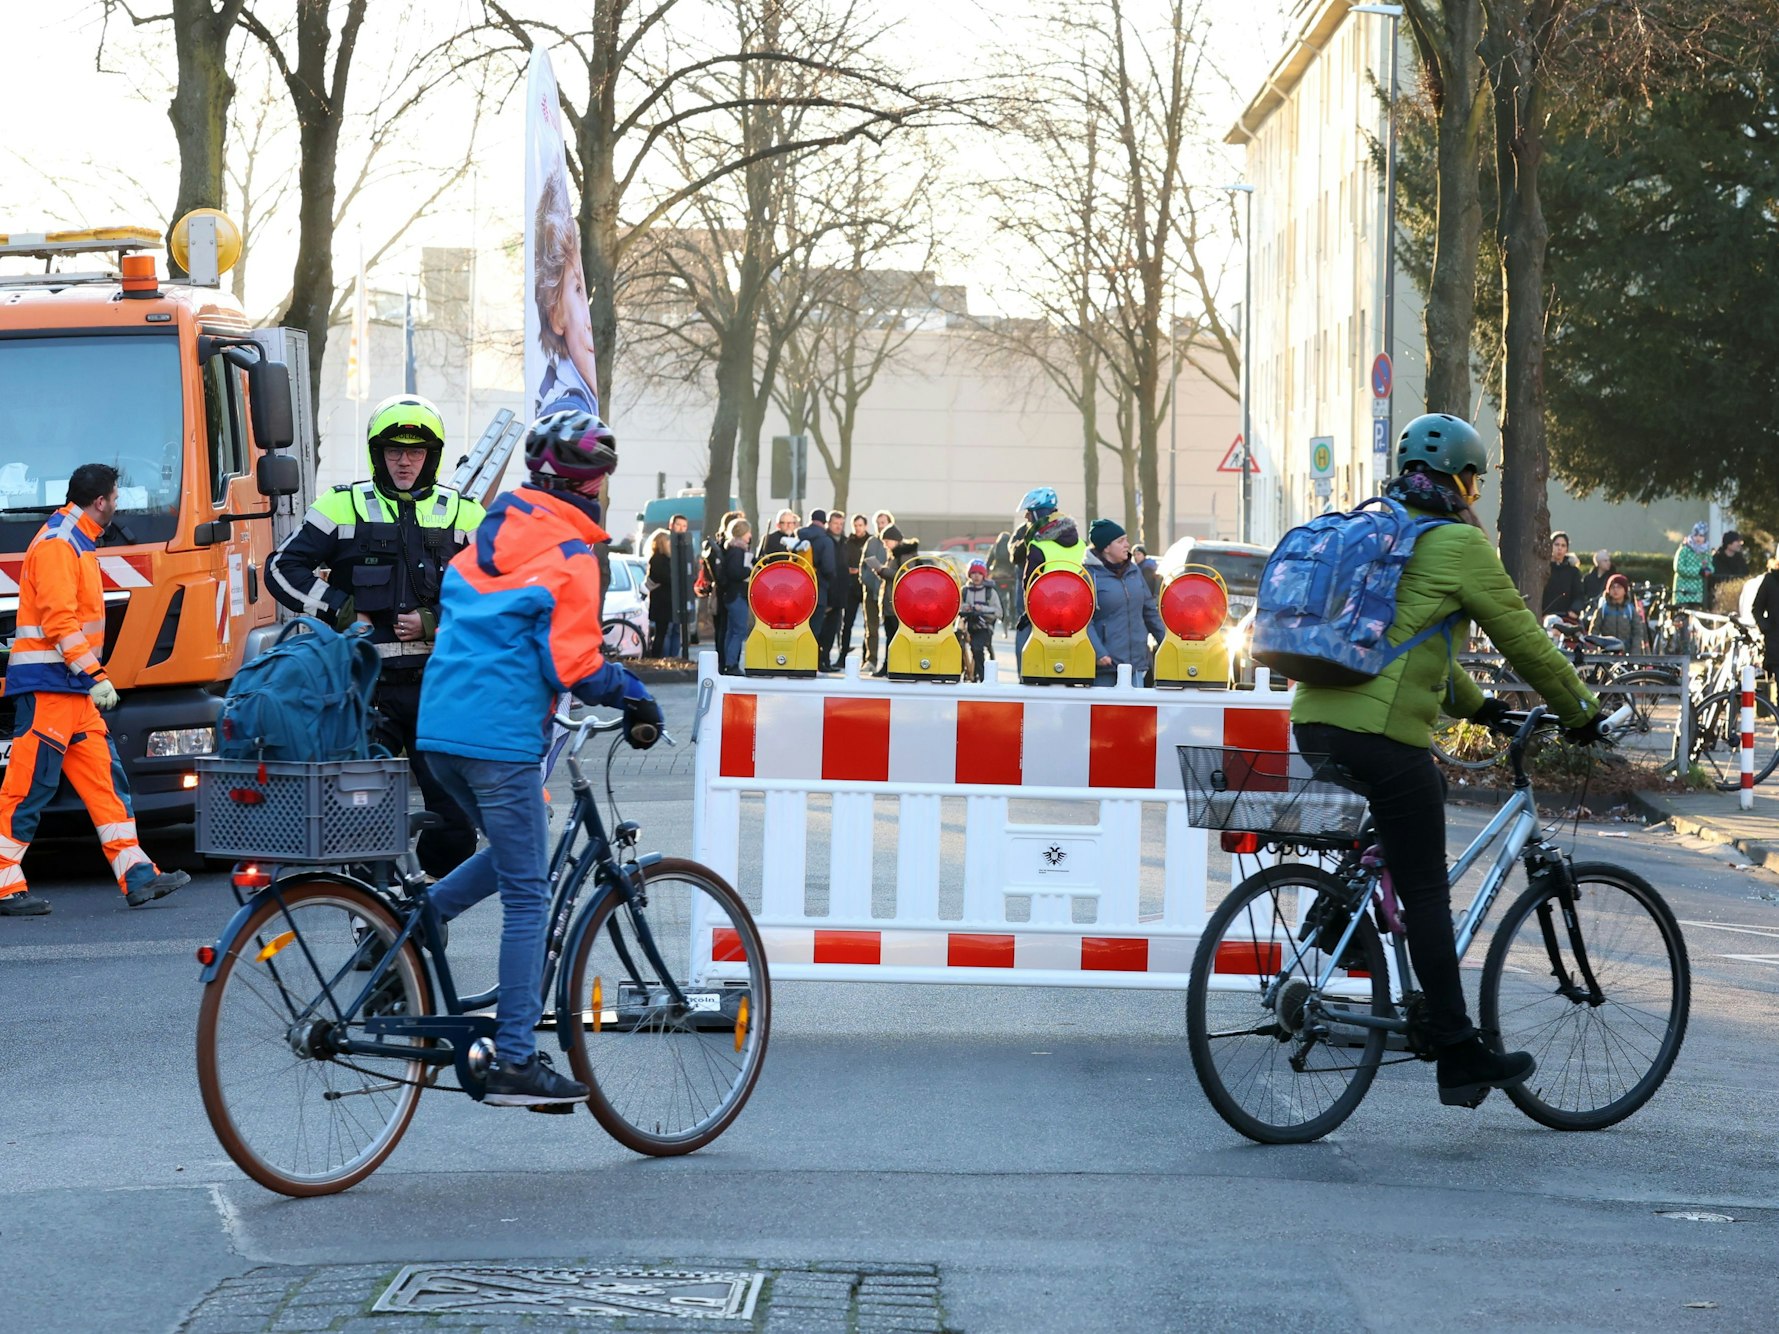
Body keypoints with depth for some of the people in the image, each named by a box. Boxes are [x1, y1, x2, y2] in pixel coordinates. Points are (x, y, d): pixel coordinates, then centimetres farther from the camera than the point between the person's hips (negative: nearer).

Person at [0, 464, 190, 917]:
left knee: (105, 777, 6)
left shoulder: (76, 543, 19)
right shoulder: (56, 544, -12)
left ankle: (137, 876, 5)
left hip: (72, 688, 10)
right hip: (46, 685, -10)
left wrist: (91, 676, 19)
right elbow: (59, 620, -21)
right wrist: (95, 674, -23)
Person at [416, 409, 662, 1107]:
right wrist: (633, 698, 0)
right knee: (528, 895, -1)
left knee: (511, 860, 25)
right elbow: (574, 664, -15)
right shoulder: (568, 555, -10)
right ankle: (515, 1062, -1)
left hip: (439, 728, 8)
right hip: (502, 737, -8)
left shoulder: (491, 531, 14)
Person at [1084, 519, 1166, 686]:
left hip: (1137, 659, 6)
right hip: (1105, 661, -6)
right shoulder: (1090, 575, -7)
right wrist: (1098, 653, -22)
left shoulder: (1134, 571, 13)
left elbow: (1150, 610, 20)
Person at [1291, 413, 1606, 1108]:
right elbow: (1522, 639, 2)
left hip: (1314, 720, 8)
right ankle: (1459, 1057, 0)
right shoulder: (1457, 542, -3)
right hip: (1381, 732, -8)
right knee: (1426, 893, -2)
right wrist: (1581, 714, 14)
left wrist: (1477, 706, 37)